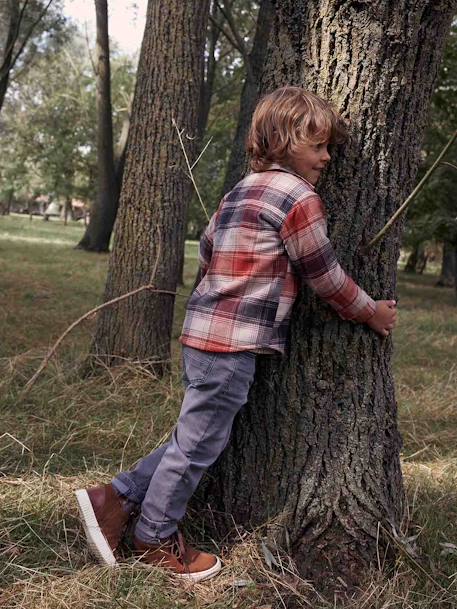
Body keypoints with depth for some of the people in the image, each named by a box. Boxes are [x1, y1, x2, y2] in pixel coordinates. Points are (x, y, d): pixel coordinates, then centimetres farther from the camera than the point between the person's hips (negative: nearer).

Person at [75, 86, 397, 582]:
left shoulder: (240, 190, 17)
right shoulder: (299, 198, -10)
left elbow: (207, 246, 24)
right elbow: (327, 279, -6)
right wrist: (373, 313, 9)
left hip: (203, 330, 9)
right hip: (235, 341, -9)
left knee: (195, 435, 19)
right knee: (200, 440, 6)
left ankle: (114, 499, 24)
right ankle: (158, 539, 22)